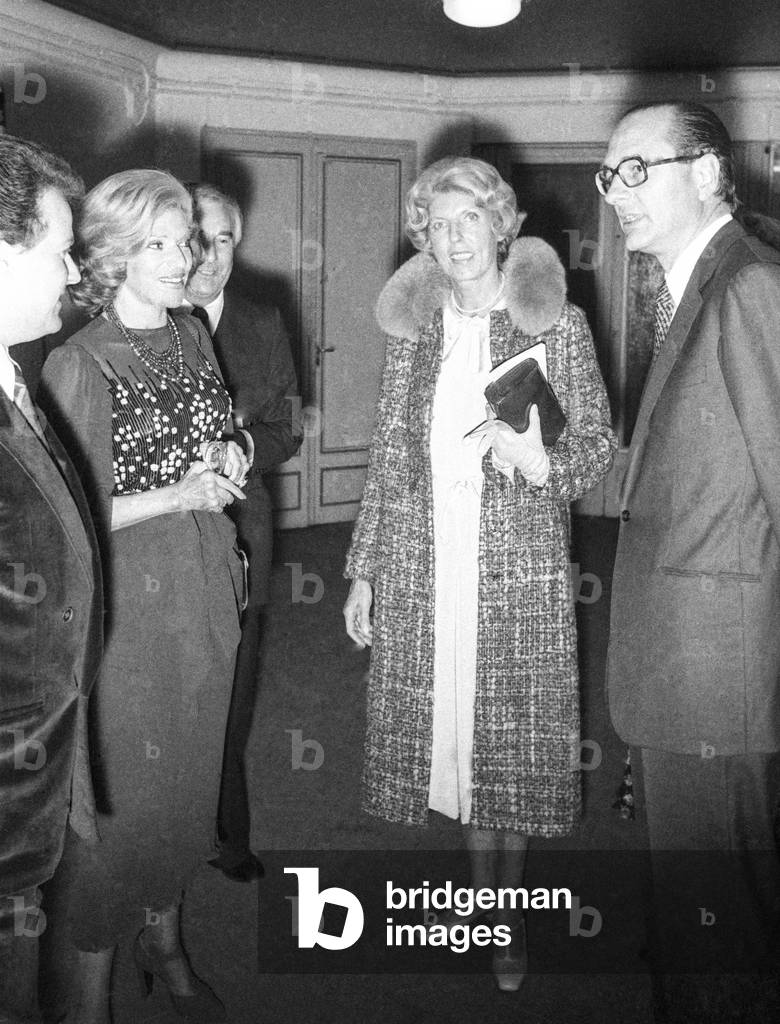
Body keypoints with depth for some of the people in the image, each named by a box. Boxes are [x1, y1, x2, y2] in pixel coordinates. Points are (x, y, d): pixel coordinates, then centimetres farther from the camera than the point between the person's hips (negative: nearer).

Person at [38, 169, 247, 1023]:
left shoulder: (193, 337, 6)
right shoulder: (77, 366, -14)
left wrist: (223, 462, -1)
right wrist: (178, 494, -18)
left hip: (204, 596, 6)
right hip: (126, 608, -6)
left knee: (189, 782, 17)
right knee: (121, 795, 4)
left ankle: (165, 941, 39)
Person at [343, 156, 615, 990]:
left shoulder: (557, 325, -2)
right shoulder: (411, 329, 6)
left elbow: (599, 446, 1)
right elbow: (387, 458, 9)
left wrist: (534, 452, -21)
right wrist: (362, 571, 8)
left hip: (518, 572, -2)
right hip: (422, 570, 2)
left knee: (513, 741, 5)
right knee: (452, 733, 10)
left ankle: (510, 909, 27)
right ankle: (482, 896, 31)